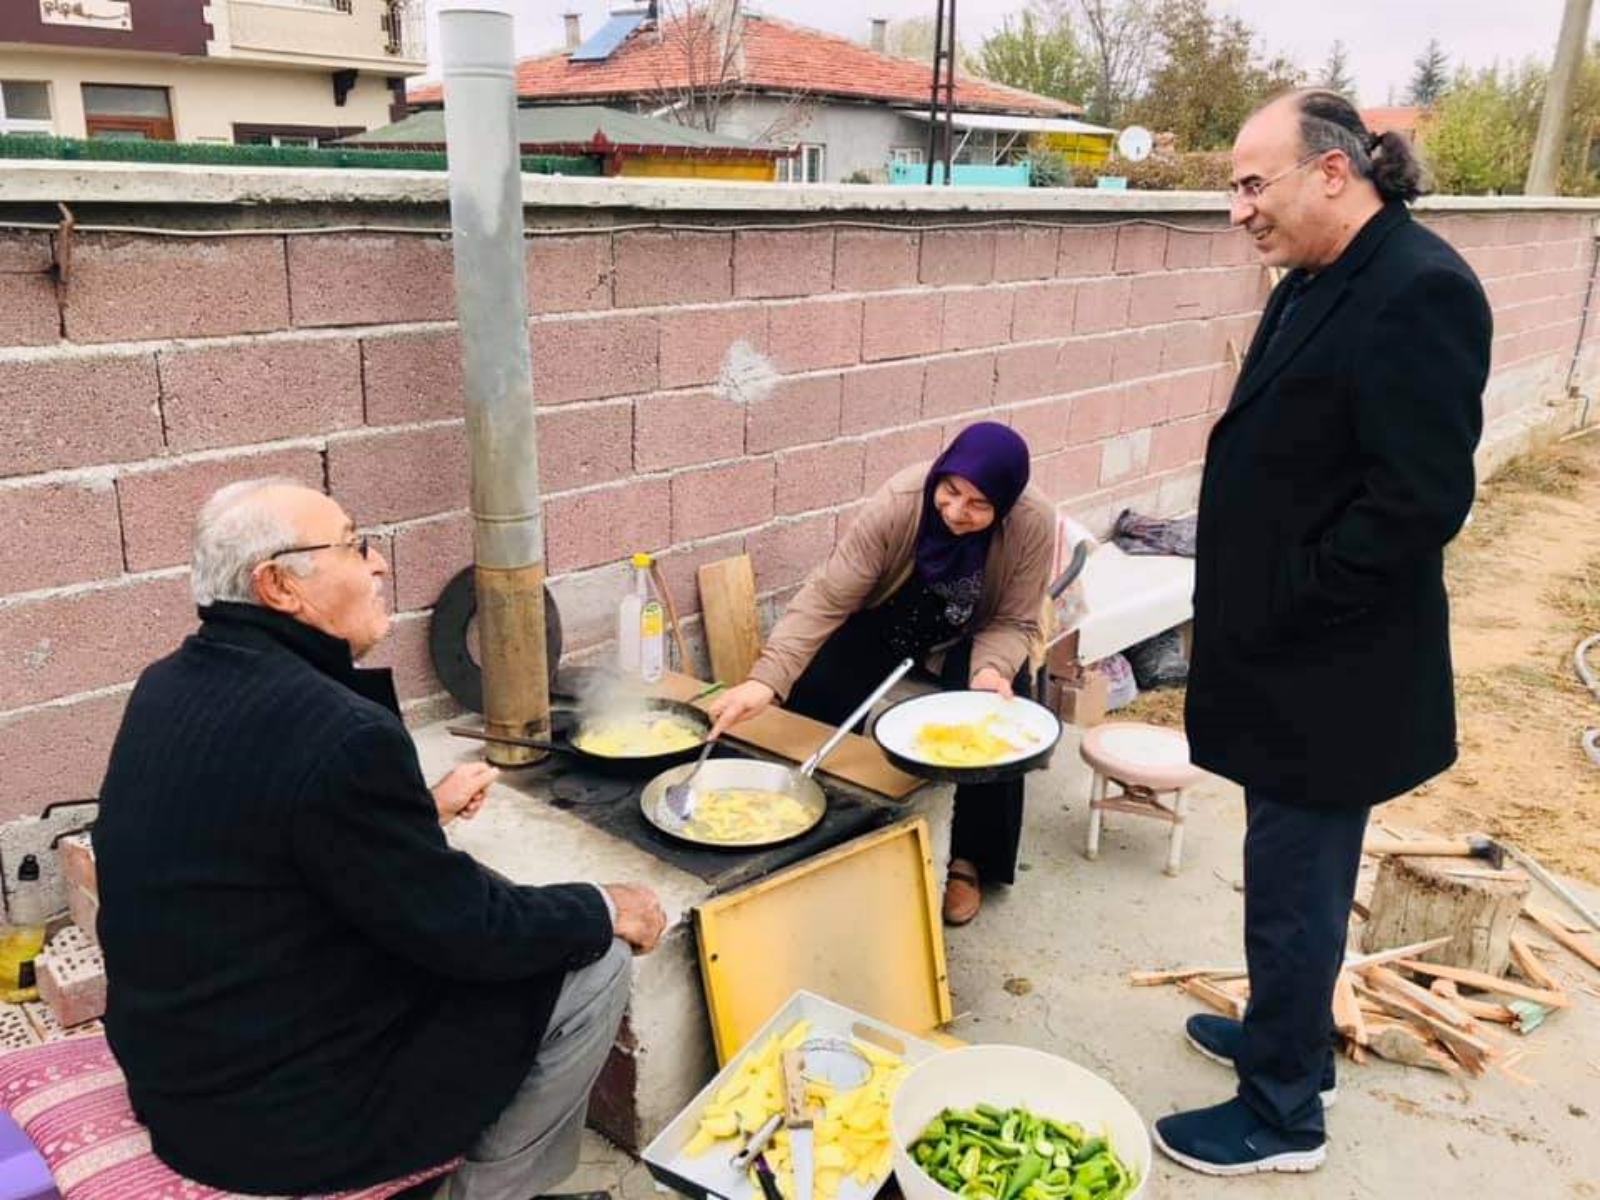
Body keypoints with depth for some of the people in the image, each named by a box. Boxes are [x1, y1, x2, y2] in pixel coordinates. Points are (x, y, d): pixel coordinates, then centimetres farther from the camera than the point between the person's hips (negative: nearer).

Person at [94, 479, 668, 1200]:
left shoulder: (169, 686, -1)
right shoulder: (340, 732, -29)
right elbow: (464, 929, -20)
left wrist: (425, 808, 20)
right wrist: (607, 911, -4)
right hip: (285, 1114, -9)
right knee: (593, 963, -1)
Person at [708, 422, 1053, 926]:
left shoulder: (1033, 524, -29)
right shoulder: (899, 502, -33)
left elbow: (1014, 623, -17)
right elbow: (827, 598, -35)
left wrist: (991, 670, -39)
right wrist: (766, 679, -46)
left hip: (971, 638, 1)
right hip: (883, 622, 0)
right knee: (811, 694, -21)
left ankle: (969, 861, 1)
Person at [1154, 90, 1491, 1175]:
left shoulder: (1419, 290, -20)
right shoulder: (1318, 282, 9)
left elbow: (1421, 500, -25)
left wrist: (1282, 604, -17)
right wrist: (1251, 601, 9)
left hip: (1330, 673, -9)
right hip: (1294, 657, 9)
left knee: (1293, 888, 6)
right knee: (1296, 877, 23)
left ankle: (1282, 1116, 26)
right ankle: (1291, 1038, 44)